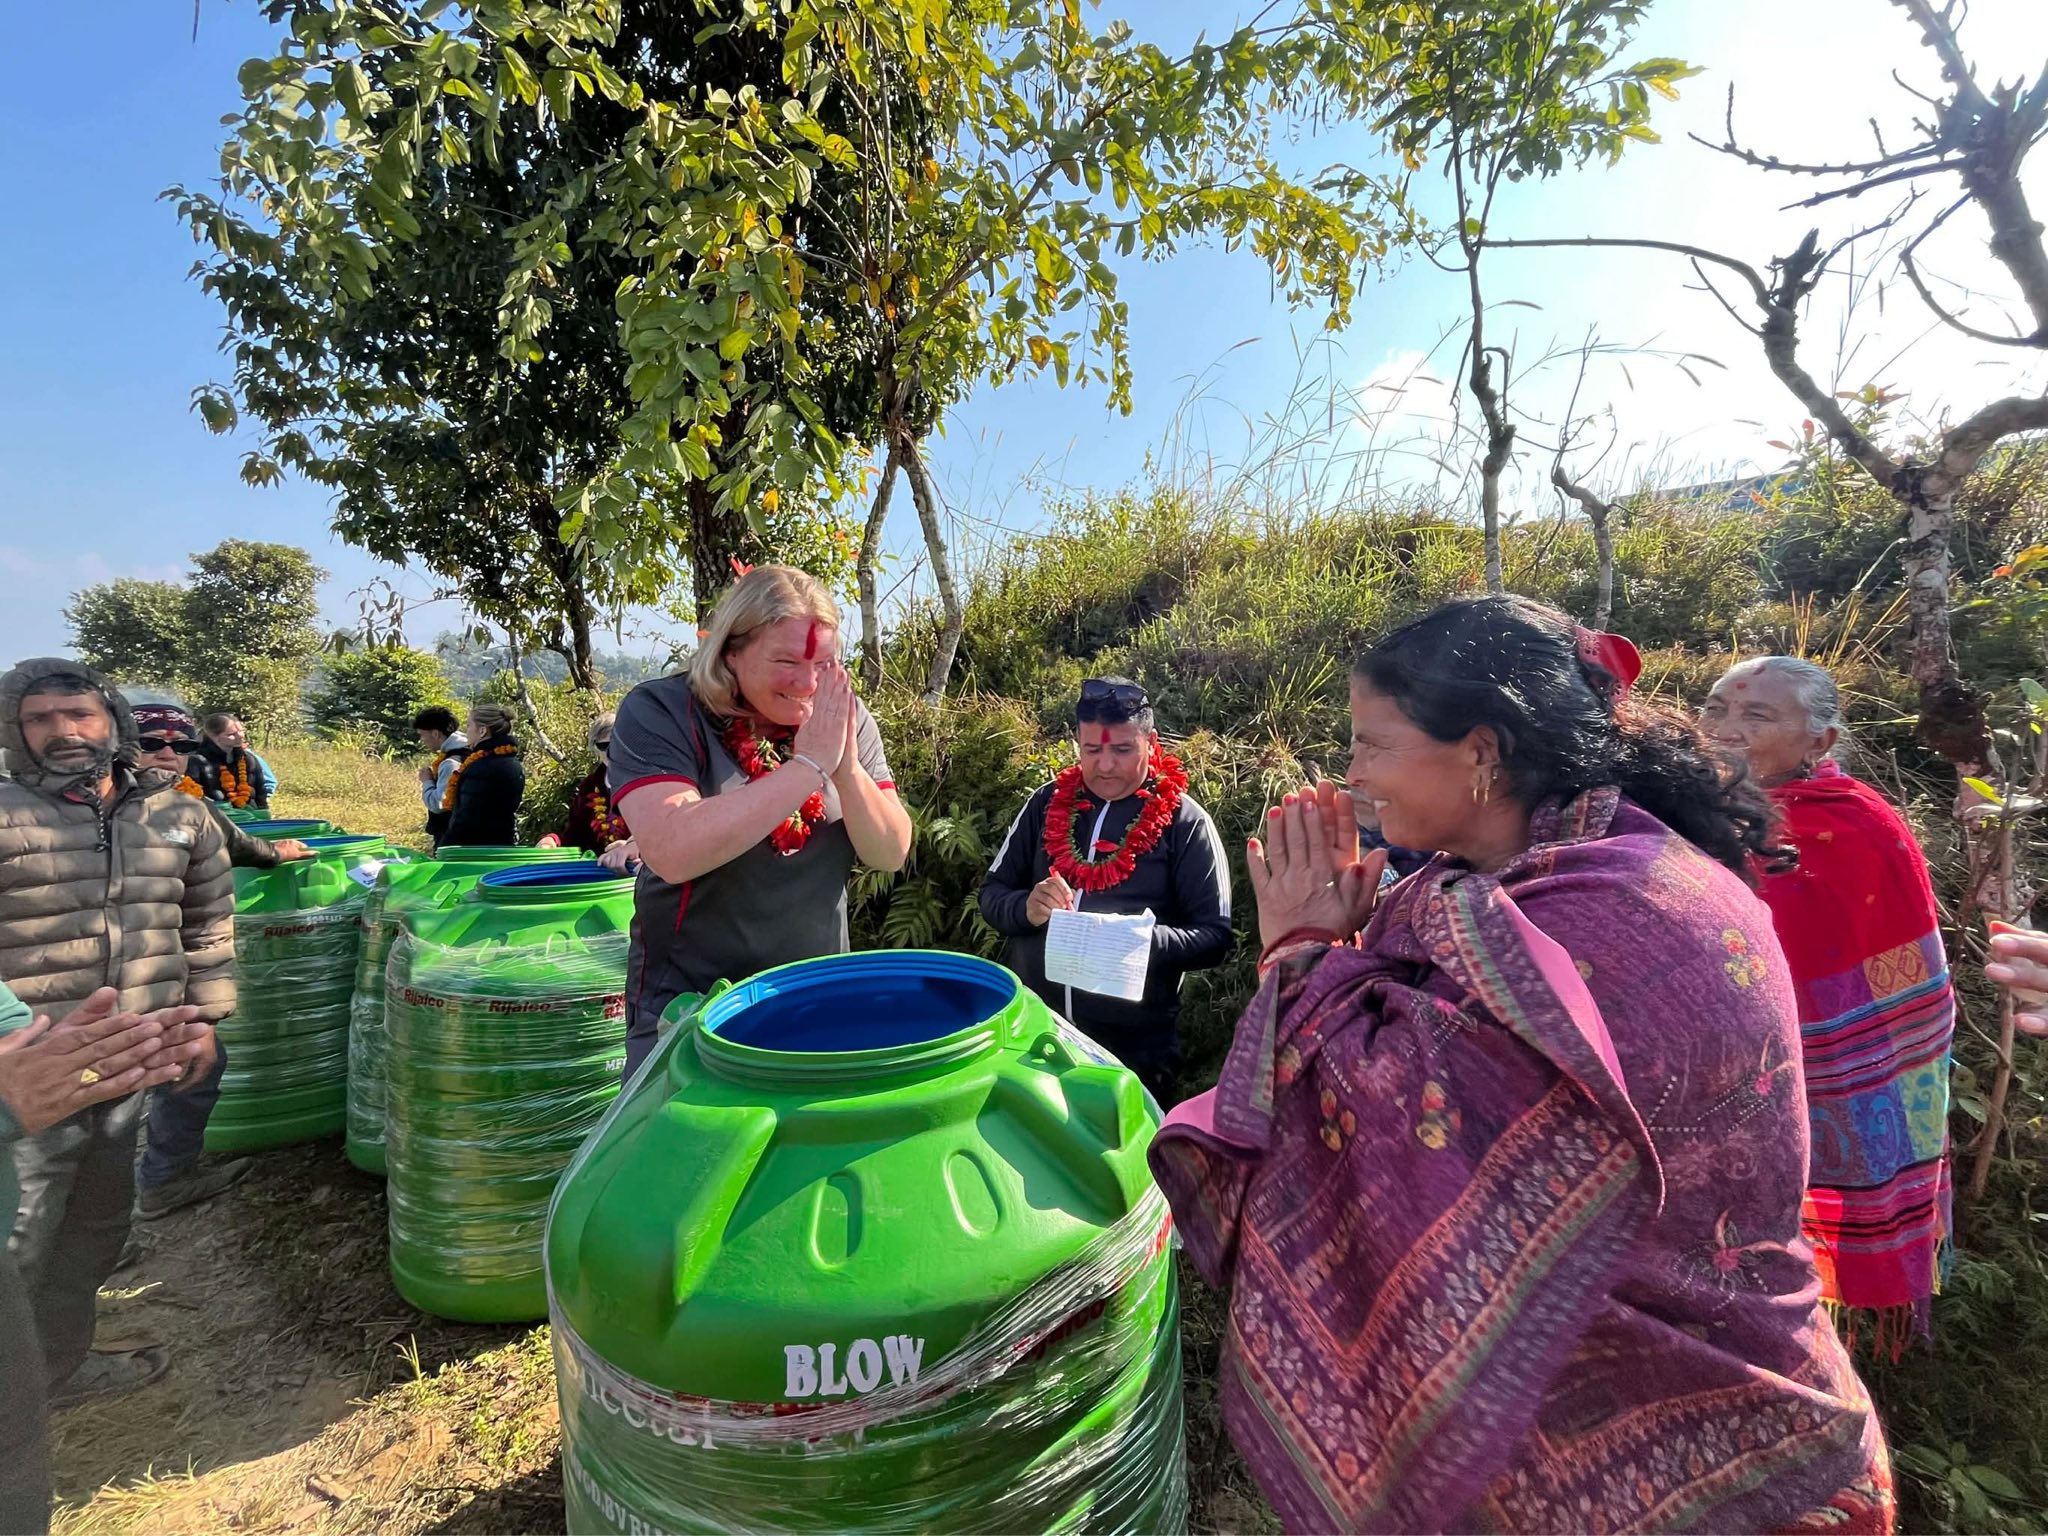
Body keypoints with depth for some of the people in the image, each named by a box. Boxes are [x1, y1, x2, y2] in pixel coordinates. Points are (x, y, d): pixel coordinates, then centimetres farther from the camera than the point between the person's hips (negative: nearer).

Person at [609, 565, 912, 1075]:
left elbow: (891, 854, -7)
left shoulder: (846, 720, -4)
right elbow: (672, 853, -30)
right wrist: (808, 765, -29)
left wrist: (847, 769, -25)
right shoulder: (658, 713, -14)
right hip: (686, 1009, -3)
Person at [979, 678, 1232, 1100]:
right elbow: (992, 895, 8)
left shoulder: (1185, 822, -5)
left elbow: (1214, 938, -6)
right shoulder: (1047, 802, 5)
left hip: (1133, 1044, -3)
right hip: (1028, 1022, 3)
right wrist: (1026, 909, -14)